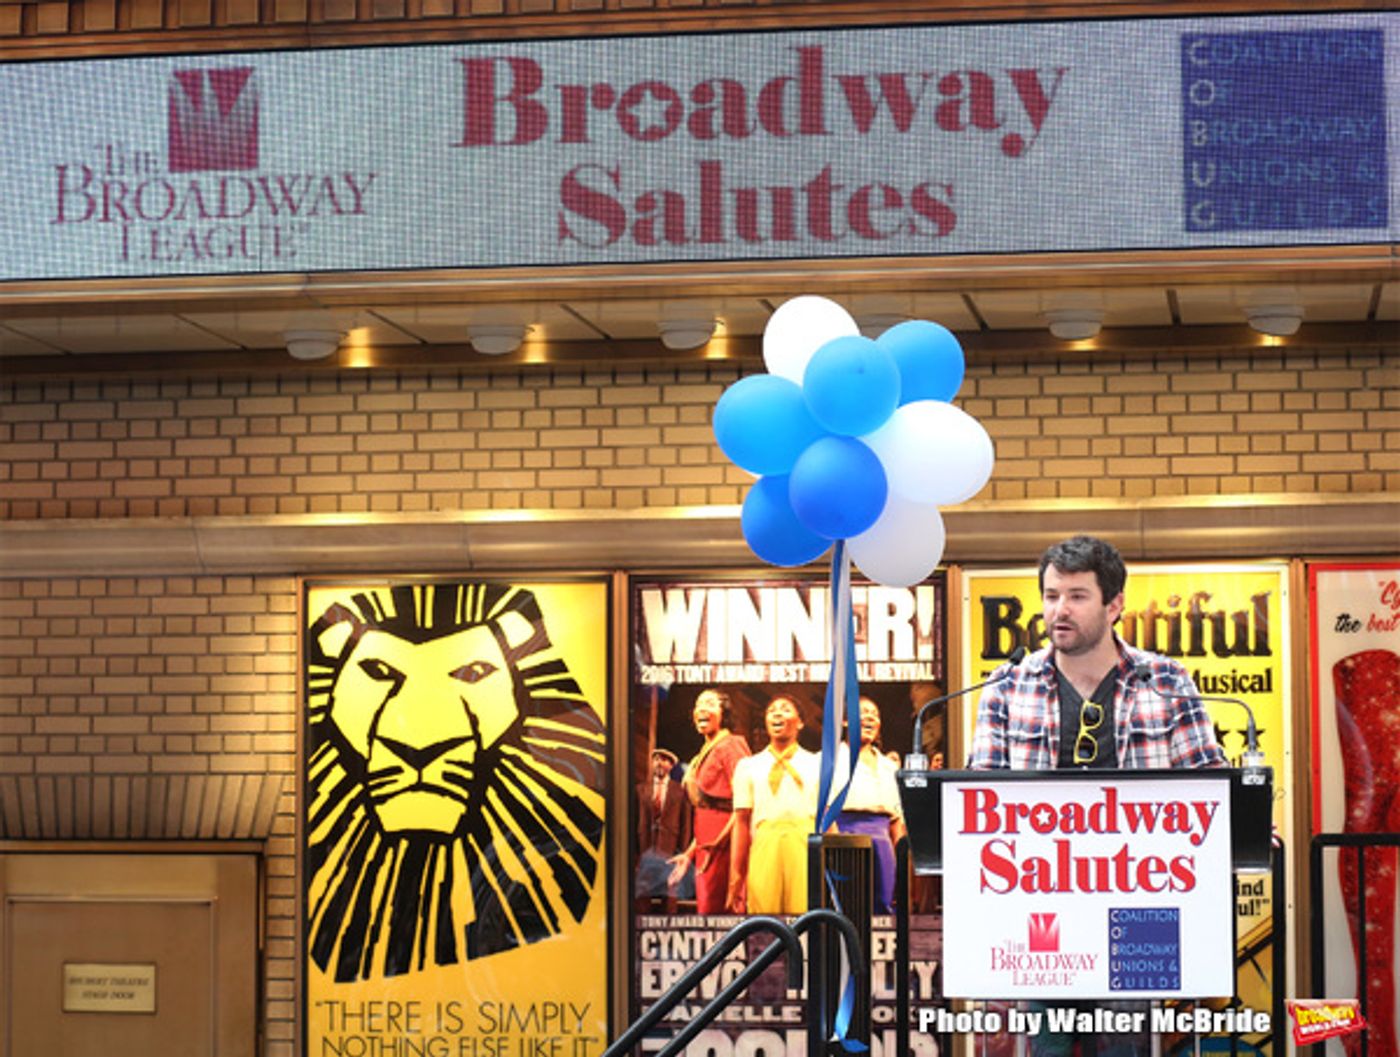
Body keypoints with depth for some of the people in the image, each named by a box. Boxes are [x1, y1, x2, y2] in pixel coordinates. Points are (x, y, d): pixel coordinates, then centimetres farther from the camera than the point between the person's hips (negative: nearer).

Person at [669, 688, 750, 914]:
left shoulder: (730, 746, -7)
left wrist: (718, 843, -19)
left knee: (711, 913, -14)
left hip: (723, 845, -9)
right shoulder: (705, 754, 20)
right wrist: (690, 853, 21)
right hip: (705, 849, 9)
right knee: (704, 911, 7)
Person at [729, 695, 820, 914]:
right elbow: (742, 821, 11)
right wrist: (736, 874, 4)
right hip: (765, 849, 0)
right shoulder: (749, 766, 17)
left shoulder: (817, 764, 16)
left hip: (806, 847, 0)